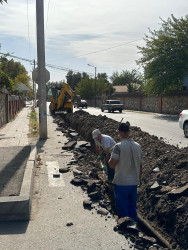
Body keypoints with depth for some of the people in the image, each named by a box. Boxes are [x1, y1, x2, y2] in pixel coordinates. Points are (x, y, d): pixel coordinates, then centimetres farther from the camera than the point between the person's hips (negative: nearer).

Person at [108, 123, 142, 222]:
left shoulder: (119, 146, -17)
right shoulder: (138, 146, 1)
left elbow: (112, 164, -20)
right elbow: (140, 166, 8)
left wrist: (110, 160, 3)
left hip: (121, 183, -5)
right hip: (134, 183, 5)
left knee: (122, 210, 8)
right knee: (132, 208, 20)